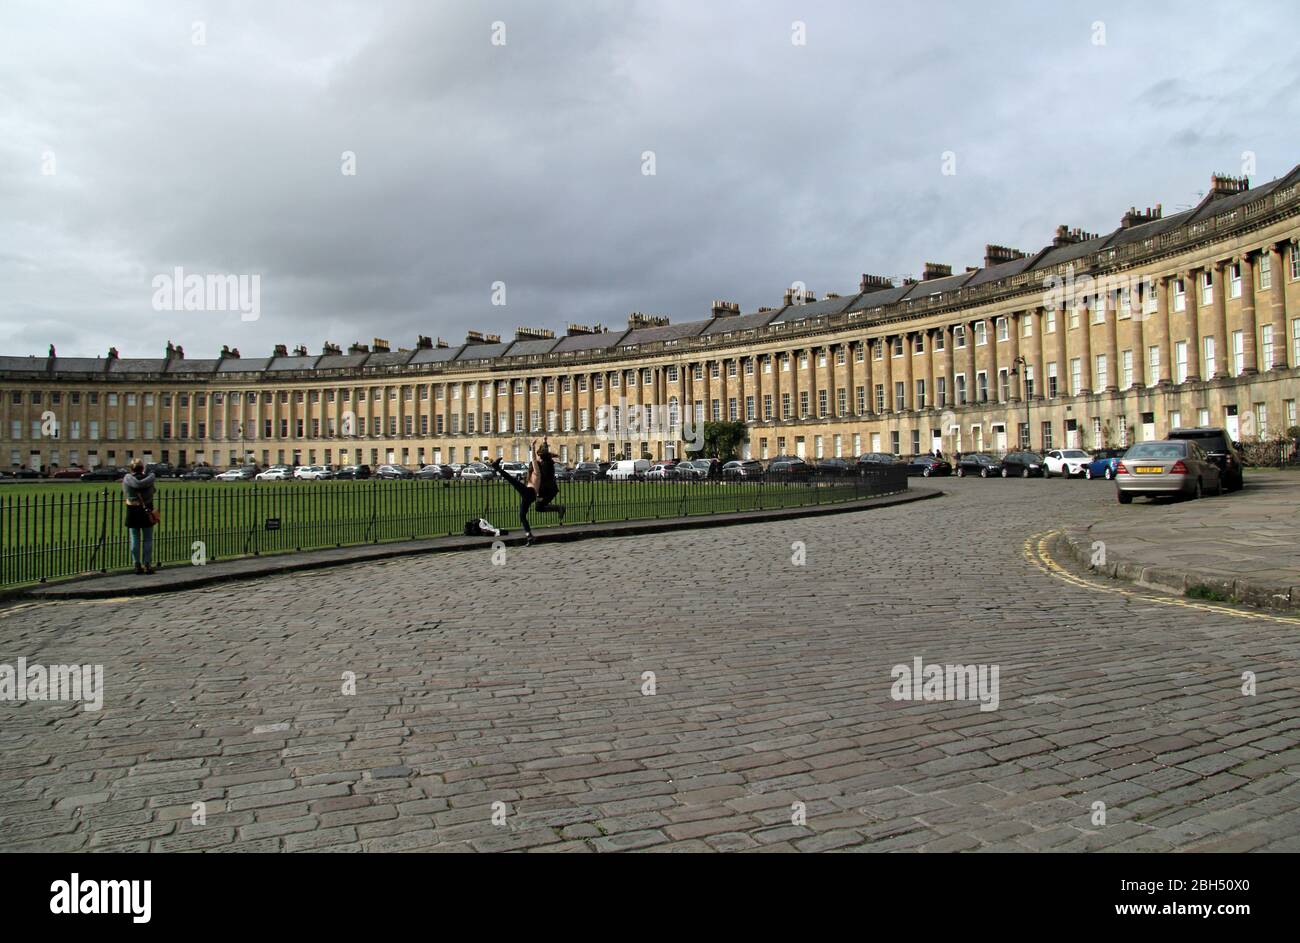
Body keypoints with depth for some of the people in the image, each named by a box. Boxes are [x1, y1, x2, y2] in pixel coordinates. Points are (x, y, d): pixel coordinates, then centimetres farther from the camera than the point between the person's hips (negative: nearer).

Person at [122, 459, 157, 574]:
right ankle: (147, 565, 3)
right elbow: (151, 494, -8)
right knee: (148, 539, 5)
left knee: (135, 539, 8)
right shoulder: (149, 478, -8)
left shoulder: (126, 479, -4)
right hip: (146, 511, -1)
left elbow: (125, 494, -1)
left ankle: (137, 565, 7)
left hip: (132, 511, 1)